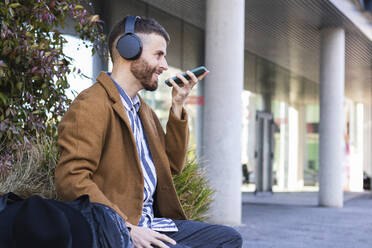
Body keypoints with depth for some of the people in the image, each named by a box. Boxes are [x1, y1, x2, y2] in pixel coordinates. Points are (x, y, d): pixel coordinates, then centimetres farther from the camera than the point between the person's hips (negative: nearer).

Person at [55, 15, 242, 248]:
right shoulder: (90, 106, -10)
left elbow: (173, 165, 24)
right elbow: (71, 180, -19)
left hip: (151, 225, 9)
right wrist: (125, 228, -24)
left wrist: (177, 106, 14)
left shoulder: (143, 109, 20)